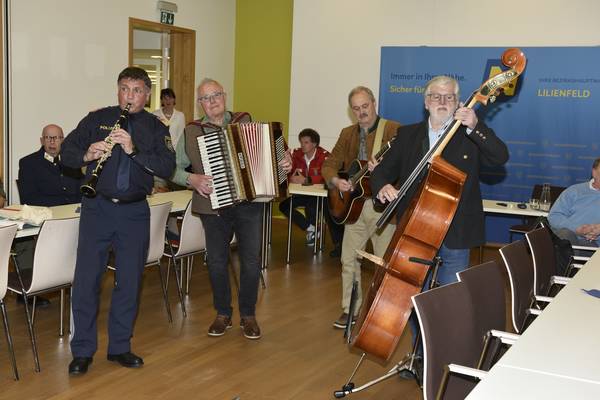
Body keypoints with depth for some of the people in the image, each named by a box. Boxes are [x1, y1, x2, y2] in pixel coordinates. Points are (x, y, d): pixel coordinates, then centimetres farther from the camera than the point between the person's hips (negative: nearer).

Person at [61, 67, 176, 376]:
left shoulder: (156, 128, 6)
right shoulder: (96, 119, 6)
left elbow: (167, 168, -7)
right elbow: (66, 152, 4)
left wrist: (134, 150, -20)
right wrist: (87, 155, -17)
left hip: (135, 212, 1)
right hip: (97, 208, -1)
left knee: (129, 281, 8)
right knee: (86, 278, -1)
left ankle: (119, 347, 23)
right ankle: (82, 350, 12)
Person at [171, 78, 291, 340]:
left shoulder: (245, 122, 6)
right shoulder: (191, 132, 3)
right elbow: (172, 168, 2)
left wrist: (284, 164, -5)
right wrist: (192, 179, -15)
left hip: (249, 203, 0)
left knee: (251, 260, 3)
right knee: (217, 262, 7)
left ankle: (248, 315, 20)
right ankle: (223, 314, 26)